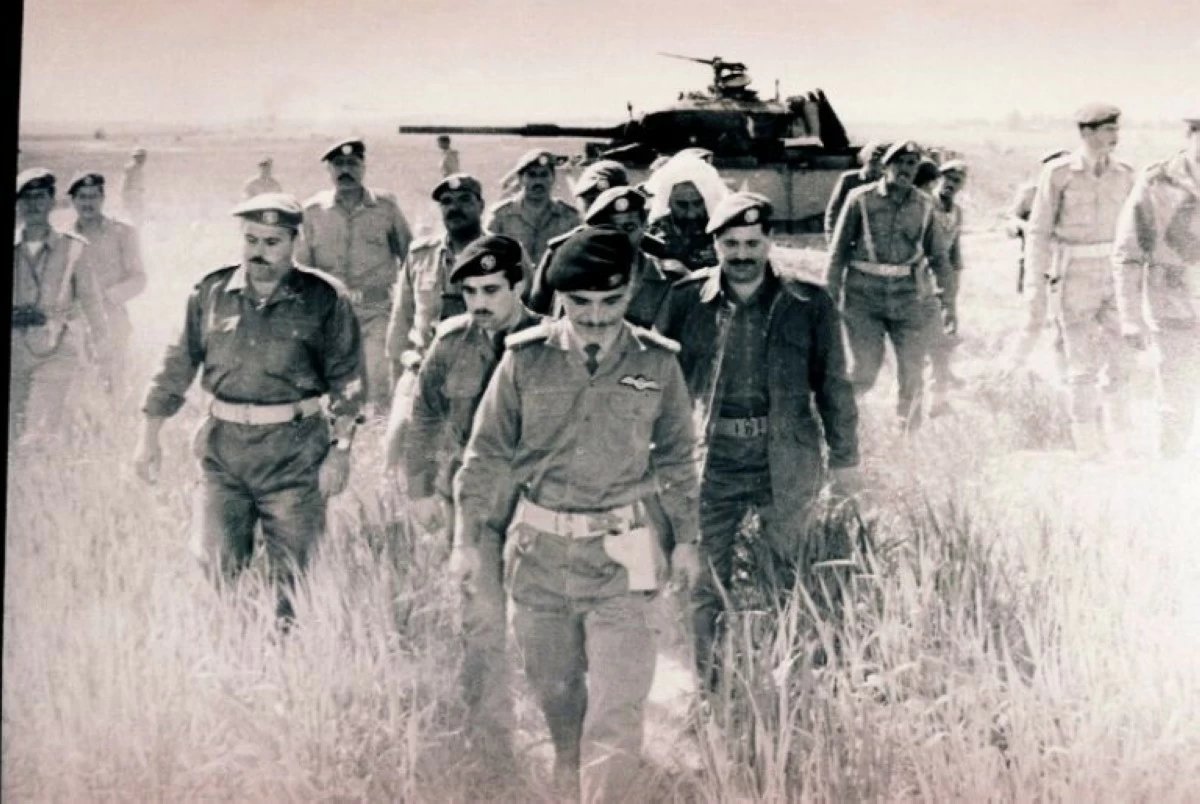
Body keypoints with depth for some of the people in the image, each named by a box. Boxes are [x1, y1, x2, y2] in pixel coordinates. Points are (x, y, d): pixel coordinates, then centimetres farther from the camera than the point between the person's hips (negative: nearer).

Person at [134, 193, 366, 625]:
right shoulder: (212, 292, 5)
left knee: (295, 575, 1)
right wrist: (149, 436, 10)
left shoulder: (325, 299, -2)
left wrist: (340, 451, -7)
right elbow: (178, 364, 11)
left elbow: (346, 379, -2)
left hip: (294, 451, -2)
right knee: (215, 565, 2)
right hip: (222, 448, 3)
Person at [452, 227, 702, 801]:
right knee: (554, 688, 16)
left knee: (619, 699, -8)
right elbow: (487, 455, 1)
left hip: (619, 555, -1)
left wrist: (685, 539, 11)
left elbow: (675, 458, 10)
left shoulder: (657, 364, -2)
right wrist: (467, 538, -1)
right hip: (538, 551, 1)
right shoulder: (525, 360, -4)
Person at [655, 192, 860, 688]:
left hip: (786, 466, 0)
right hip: (711, 464, 1)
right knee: (705, 586, 7)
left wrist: (844, 458, 7)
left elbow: (833, 385, 5)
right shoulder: (687, 302, -2)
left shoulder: (808, 306, -2)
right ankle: (708, 689, 22)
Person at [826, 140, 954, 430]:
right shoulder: (861, 199, -2)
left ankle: (909, 433, 20)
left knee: (912, 373, 3)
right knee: (864, 371, -8)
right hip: (864, 296, -2)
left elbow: (939, 257, 12)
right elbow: (838, 250, 2)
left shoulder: (924, 206, 6)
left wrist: (948, 302, 10)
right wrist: (831, 295, -1)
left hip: (910, 297, 3)